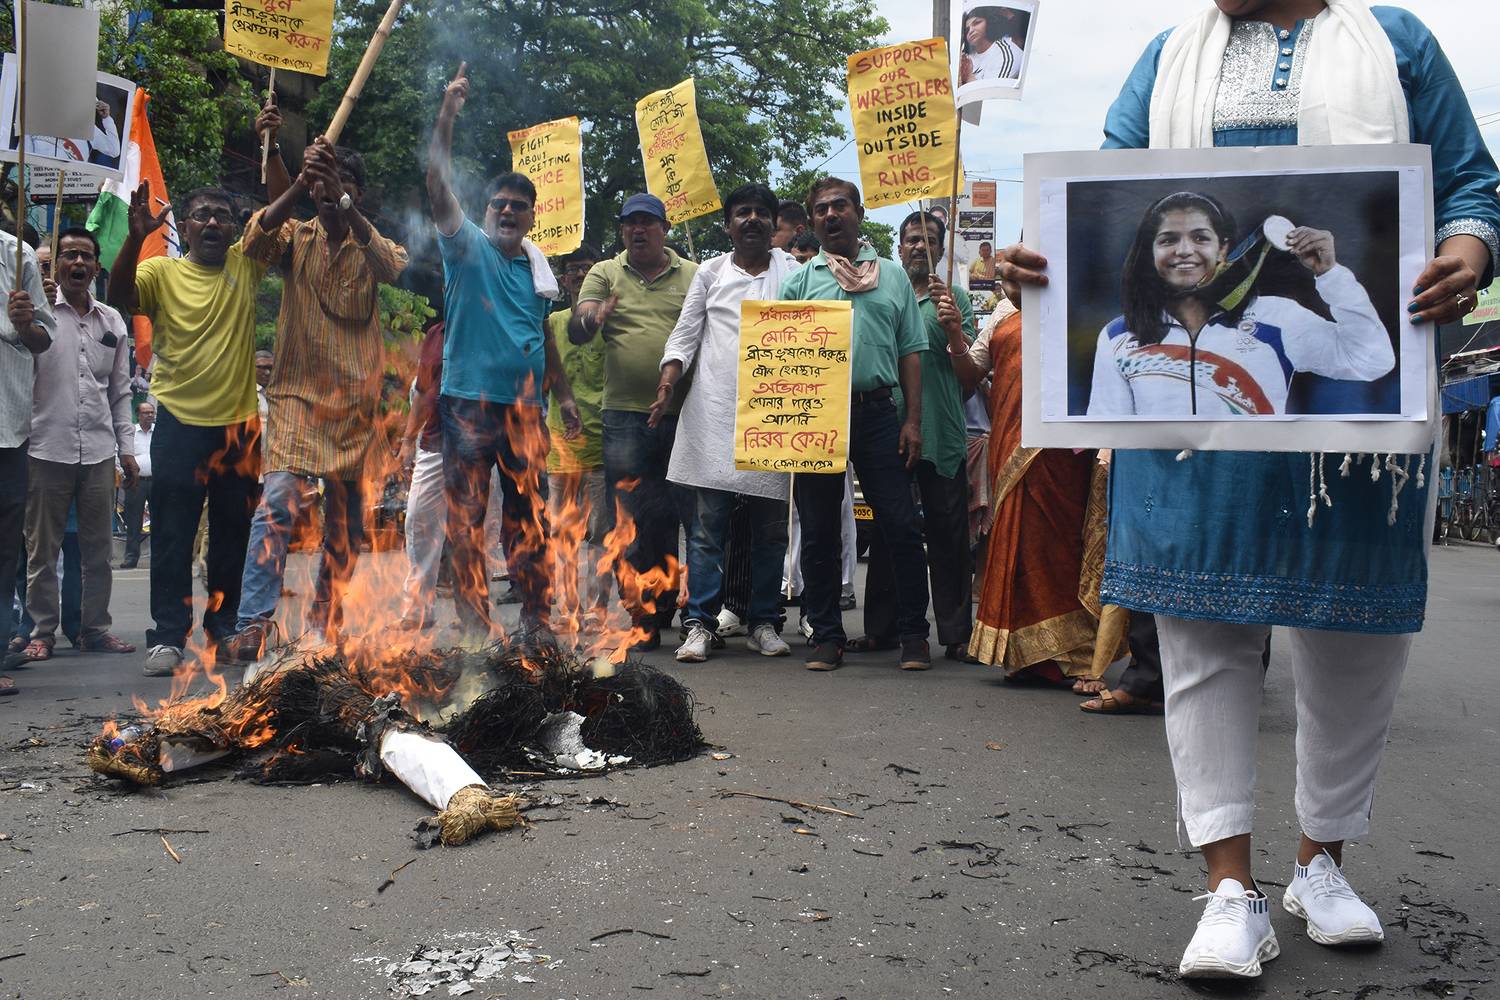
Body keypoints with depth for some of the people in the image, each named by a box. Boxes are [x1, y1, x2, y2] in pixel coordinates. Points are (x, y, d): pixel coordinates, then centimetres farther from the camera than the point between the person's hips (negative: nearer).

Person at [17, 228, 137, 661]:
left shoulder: (112, 321, 13)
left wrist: (126, 448, 12)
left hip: (99, 451, 4)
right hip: (47, 448, -4)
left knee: (98, 547, 8)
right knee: (42, 548, 3)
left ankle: (95, 627, 18)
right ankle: (42, 631, 11)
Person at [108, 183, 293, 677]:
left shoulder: (245, 264, 6)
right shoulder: (162, 271, 0)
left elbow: (281, 219, -4)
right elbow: (119, 297, -17)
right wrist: (135, 237, -30)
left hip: (239, 423, 3)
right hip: (179, 423, -3)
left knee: (233, 532, 13)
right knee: (172, 535, 0)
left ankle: (224, 624, 26)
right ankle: (168, 635, 5)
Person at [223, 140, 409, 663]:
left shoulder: (371, 246, 5)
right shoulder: (297, 238, 6)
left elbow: (392, 267, -20)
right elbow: (261, 233, -18)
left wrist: (343, 201, -33)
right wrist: (301, 183, -33)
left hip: (354, 399, 2)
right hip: (297, 392, -2)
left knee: (345, 521, 9)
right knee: (279, 500, -20)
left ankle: (323, 625, 23)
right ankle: (254, 624, -21)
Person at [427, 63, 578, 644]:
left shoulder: (537, 266, 14)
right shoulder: (467, 246, 2)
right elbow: (438, 187, -11)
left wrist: (564, 395, 18)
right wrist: (447, 115, -17)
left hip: (525, 406, 4)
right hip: (469, 401, -3)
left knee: (529, 515, 6)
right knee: (466, 516, 0)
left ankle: (535, 619, 15)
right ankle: (474, 625, 8)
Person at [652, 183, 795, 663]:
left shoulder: (794, 273, 12)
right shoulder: (711, 273, 12)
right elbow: (685, 335, 8)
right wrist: (667, 385, -7)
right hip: (714, 415, 0)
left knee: (770, 528, 5)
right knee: (707, 524, -4)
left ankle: (764, 623, 13)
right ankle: (701, 623, 0)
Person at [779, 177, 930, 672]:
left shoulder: (892, 276, 13)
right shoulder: (799, 281, 11)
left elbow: (910, 353, 10)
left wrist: (912, 420, 1)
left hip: (878, 413, 0)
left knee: (901, 527, -2)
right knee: (819, 532, 5)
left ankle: (913, 632, 10)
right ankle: (826, 635, 15)